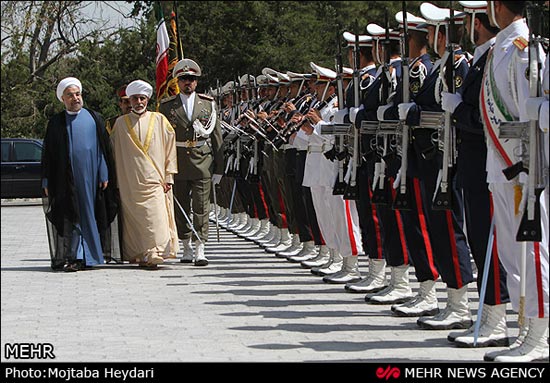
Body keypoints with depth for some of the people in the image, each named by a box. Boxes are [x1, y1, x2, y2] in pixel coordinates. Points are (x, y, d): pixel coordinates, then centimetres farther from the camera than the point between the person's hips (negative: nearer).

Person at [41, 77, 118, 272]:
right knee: (71, 217, -4)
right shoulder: (56, 123, 8)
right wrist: (47, 182, 2)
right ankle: (75, 256, -5)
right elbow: (48, 153, 8)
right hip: (66, 179, 0)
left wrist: (104, 175, 1)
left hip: (90, 176, 0)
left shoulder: (94, 119, 8)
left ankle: (80, 256, 5)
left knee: (87, 215, 0)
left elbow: (104, 149, 8)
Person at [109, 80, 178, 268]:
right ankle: (134, 254, 6)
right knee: (132, 219, -1)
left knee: (155, 217, -12)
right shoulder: (121, 123, 10)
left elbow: (170, 148, 7)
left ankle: (152, 255, -13)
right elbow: (113, 152, 13)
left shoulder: (159, 120, 7)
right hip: (129, 181, 1)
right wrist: (115, 179, 8)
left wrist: (169, 176, 1)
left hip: (153, 180, -1)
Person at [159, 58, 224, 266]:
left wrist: (218, 168, 4)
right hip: (177, 162, 1)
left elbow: (217, 137, 8)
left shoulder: (208, 103, 7)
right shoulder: (167, 106, 6)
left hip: (203, 161, -1)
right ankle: (187, 248, 21)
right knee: (181, 207, 8)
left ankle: (200, 249, -9)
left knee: (201, 206, -7)